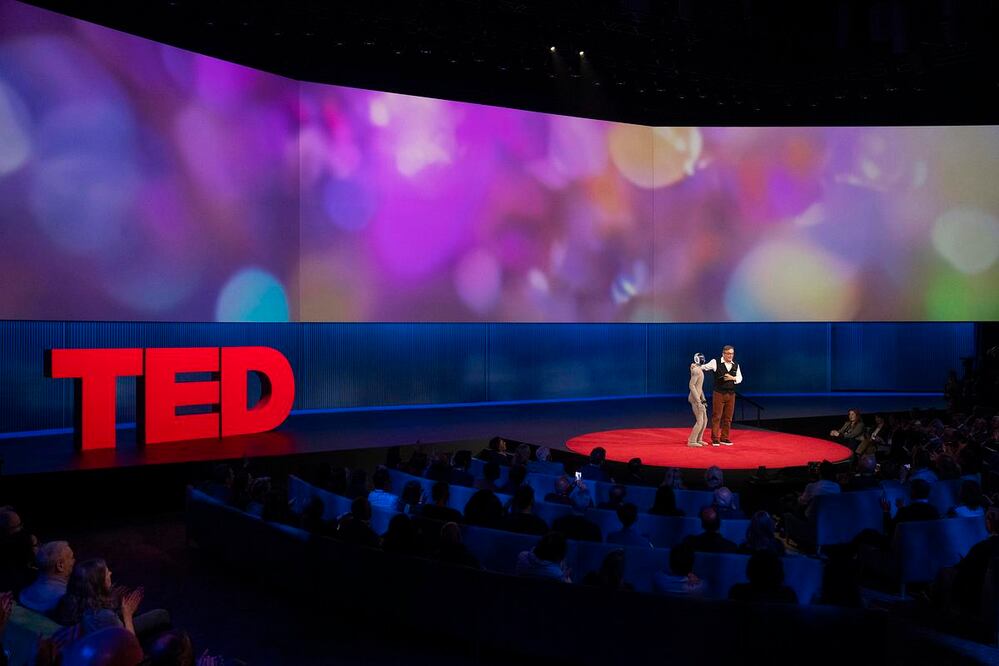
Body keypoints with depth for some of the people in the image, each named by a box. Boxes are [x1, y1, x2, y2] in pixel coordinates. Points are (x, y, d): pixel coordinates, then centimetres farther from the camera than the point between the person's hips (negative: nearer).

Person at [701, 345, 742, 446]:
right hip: (718, 393, -4)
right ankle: (715, 439, 4)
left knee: (728, 418, 8)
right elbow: (704, 367, 2)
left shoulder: (736, 365, 8)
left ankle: (724, 439, 18)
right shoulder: (715, 362, -4)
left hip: (731, 394, 4)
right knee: (716, 416, -2)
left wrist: (732, 378, -10)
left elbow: (740, 379, 9)